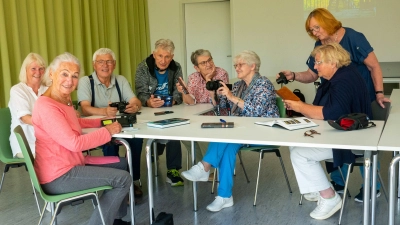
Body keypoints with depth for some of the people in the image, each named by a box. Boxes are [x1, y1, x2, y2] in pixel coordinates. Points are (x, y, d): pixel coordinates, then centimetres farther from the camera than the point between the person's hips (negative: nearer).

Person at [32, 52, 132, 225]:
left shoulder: (64, 98, 6)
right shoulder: (46, 106, -24)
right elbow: (74, 143, -28)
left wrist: (102, 121, 9)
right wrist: (108, 131, -17)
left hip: (68, 165, 10)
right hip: (58, 176, -10)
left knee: (122, 163, 18)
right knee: (123, 178, -10)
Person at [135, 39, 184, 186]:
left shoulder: (176, 68, 2)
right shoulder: (143, 68, -7)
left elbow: (178, 93, -3)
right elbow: (141, 94, -14)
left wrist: (173, 100, -27)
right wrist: (149, 102, -37)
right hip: (149, 110, -2)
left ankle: (173, 170, -16)